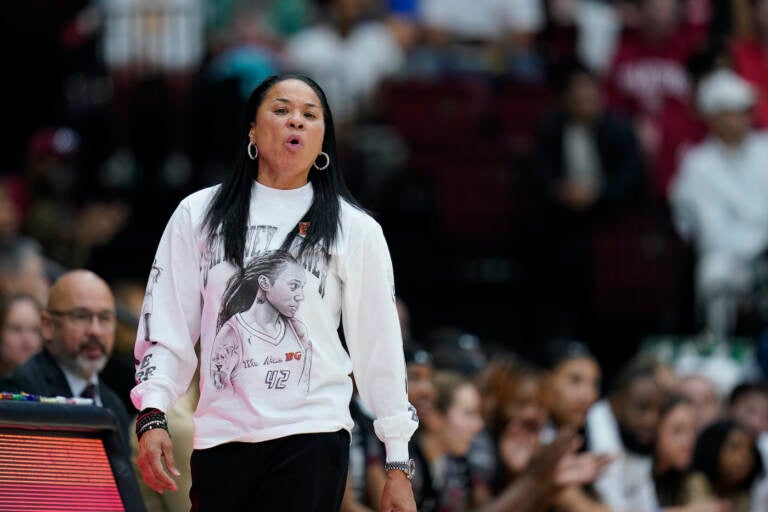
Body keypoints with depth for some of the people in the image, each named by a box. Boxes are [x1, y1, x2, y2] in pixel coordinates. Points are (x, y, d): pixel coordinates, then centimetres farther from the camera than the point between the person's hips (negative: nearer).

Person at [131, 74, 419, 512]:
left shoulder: (356, 230, 6)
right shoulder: (198, 215, 9)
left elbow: (380, 350, 7)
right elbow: (166, 327, 7)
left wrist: (398, 465, 4)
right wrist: (153, 416, -6)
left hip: (312, 437, -2)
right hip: (219, 438, 2)